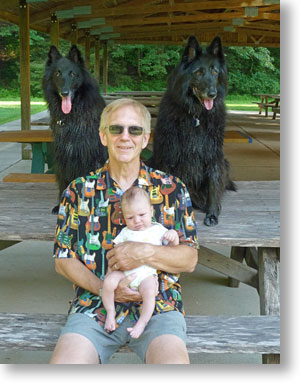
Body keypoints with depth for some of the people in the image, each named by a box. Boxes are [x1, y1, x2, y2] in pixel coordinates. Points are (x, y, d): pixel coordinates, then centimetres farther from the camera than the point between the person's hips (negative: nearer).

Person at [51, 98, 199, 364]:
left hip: (158, 305, -1)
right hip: (94, 305, 1)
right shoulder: (79, 190, 11)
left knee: (173, 361, -30)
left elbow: (190, 259, 6)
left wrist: (146, 253, -13)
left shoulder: (172, 188, 9)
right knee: (62, 363, -25)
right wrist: (103, 287, -7)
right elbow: (63, 259, 10)